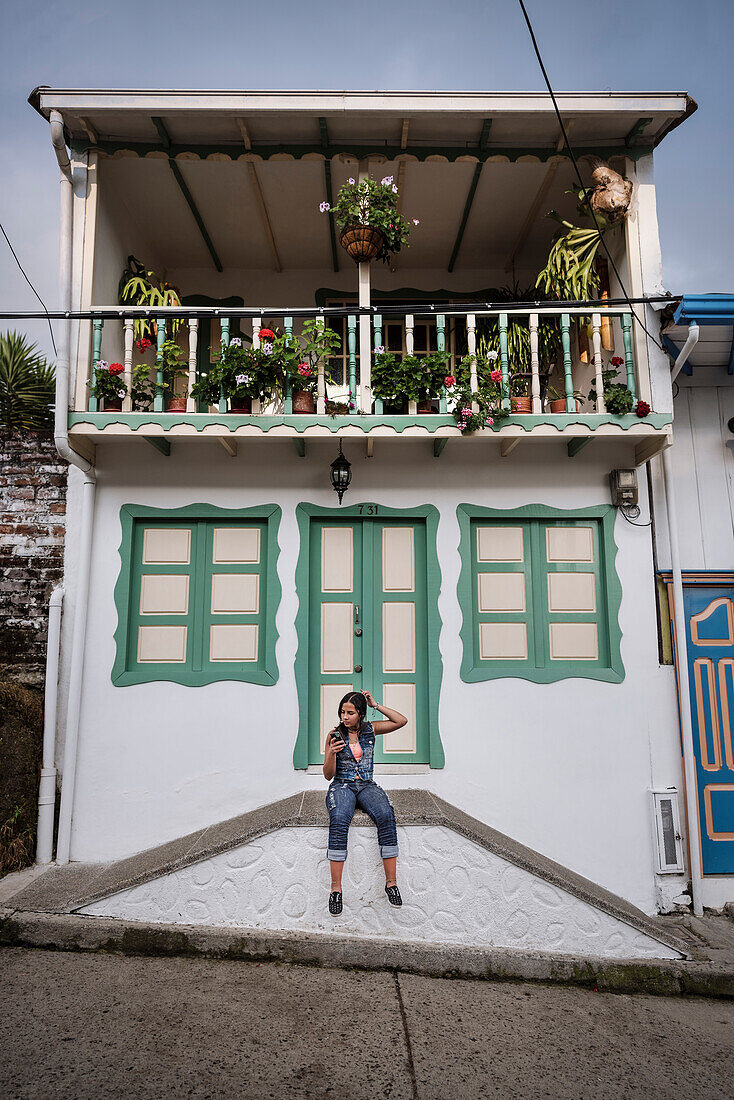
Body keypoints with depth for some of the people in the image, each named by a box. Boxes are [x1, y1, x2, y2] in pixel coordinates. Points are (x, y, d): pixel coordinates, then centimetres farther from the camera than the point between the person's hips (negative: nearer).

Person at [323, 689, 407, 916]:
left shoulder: (370, 729, 7)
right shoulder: (335, 735, 2)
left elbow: (402, 721, 0)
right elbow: (328, 775, 1)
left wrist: (375, 705, -3)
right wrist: (332, 753, -19)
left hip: (367, 785, 1)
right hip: (342, 786, -1)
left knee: (386, 816, -32)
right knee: (339, 819, -36)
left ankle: (391, 882, -25)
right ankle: (336, 888, -31)